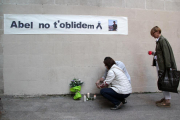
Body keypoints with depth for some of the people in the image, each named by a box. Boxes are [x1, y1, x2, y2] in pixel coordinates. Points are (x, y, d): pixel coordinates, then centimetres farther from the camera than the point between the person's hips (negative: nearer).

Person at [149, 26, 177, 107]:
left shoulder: (162, 40, -13)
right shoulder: (158, 40, 14)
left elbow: (166, 53, -18)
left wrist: (168, 67, -20)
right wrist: (153, 53, 8)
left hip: (163, 64, -9)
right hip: (159, 64, 9)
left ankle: (167, 101, 6)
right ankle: (165, 97, 24)